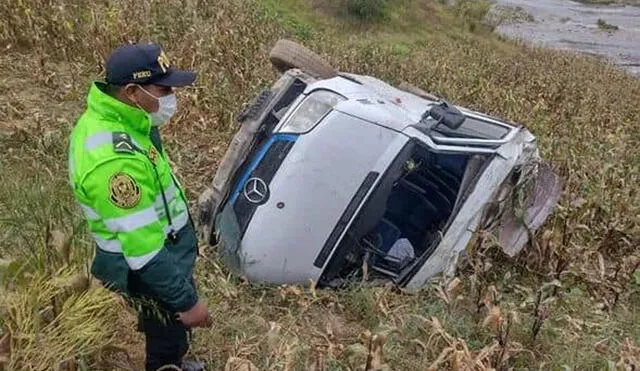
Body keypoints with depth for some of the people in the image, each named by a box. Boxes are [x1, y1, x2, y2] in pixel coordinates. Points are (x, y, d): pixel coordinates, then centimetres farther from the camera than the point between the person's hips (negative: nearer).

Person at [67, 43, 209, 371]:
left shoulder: (107, 119, -5)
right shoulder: (115, 159, -37)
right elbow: (144, 250, -32)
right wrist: (187, 301, -22)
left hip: (164, 247, 9)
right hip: (150, 271, -9)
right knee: (168, 334, 16)